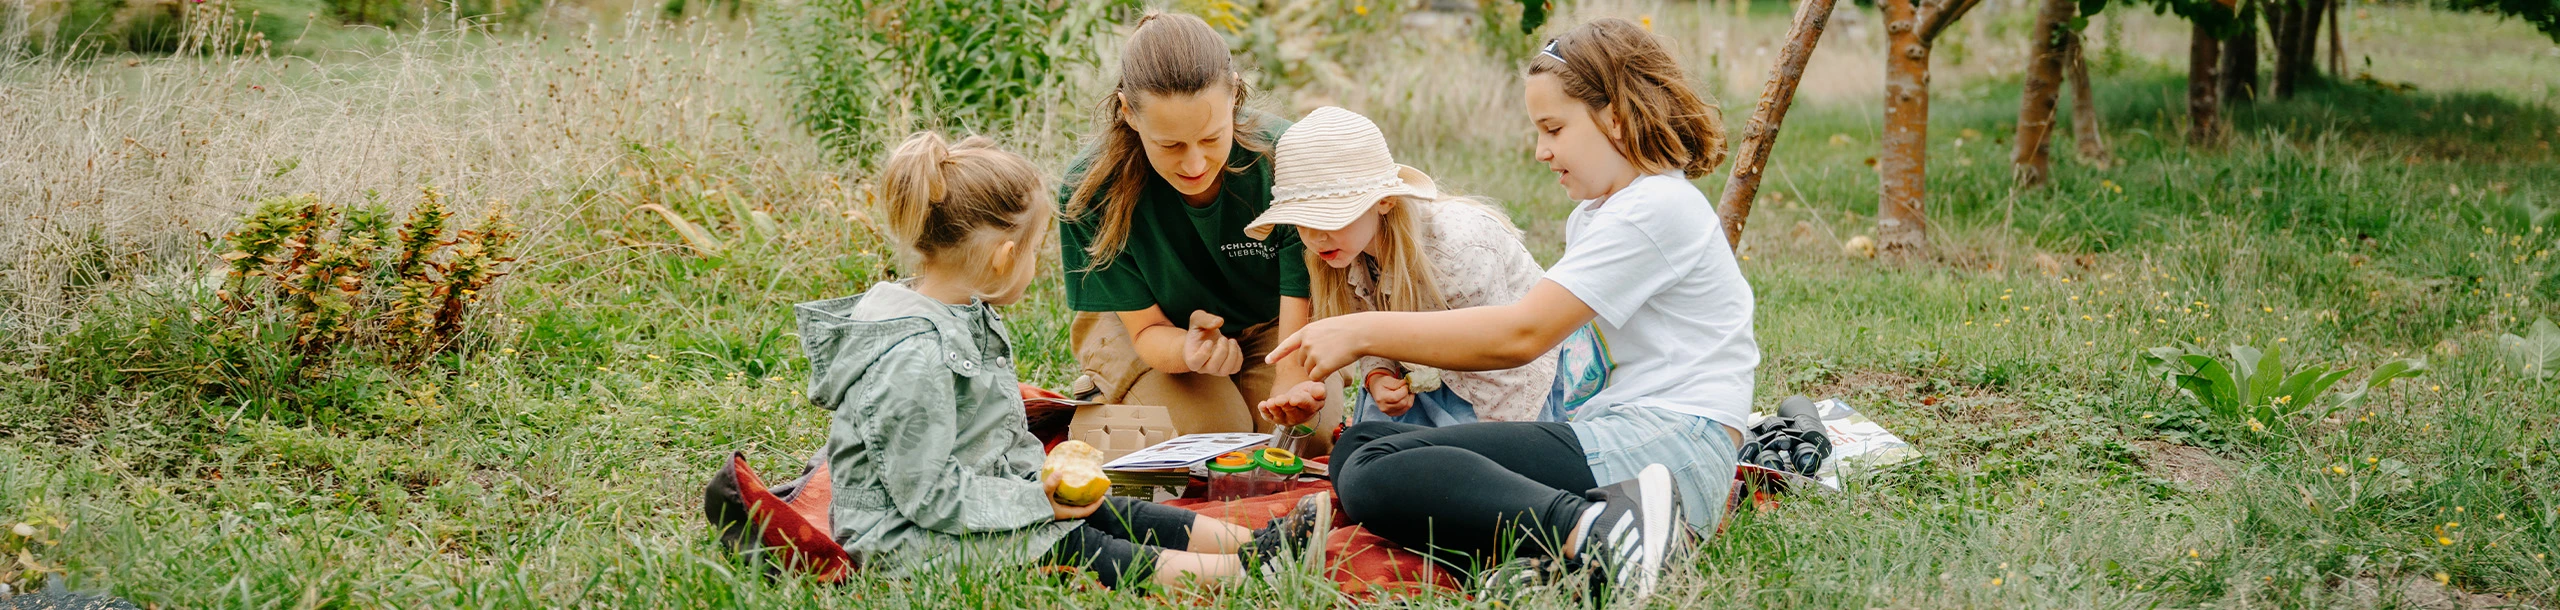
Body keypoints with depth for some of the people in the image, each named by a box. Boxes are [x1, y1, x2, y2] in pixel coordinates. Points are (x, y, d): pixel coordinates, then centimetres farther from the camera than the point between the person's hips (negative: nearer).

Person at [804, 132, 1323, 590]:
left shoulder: (966, 317, 7)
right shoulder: (913, 358, -27)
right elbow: (928, 494, -25)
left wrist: (1042, 477, 3)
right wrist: (1036, 501, -19)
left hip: (983, 500, 10)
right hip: (910, 541, -10)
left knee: (1109, 515, -1)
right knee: (1074, 548, -16)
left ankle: (1256, 541, -6)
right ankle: (1247, 569, -21)